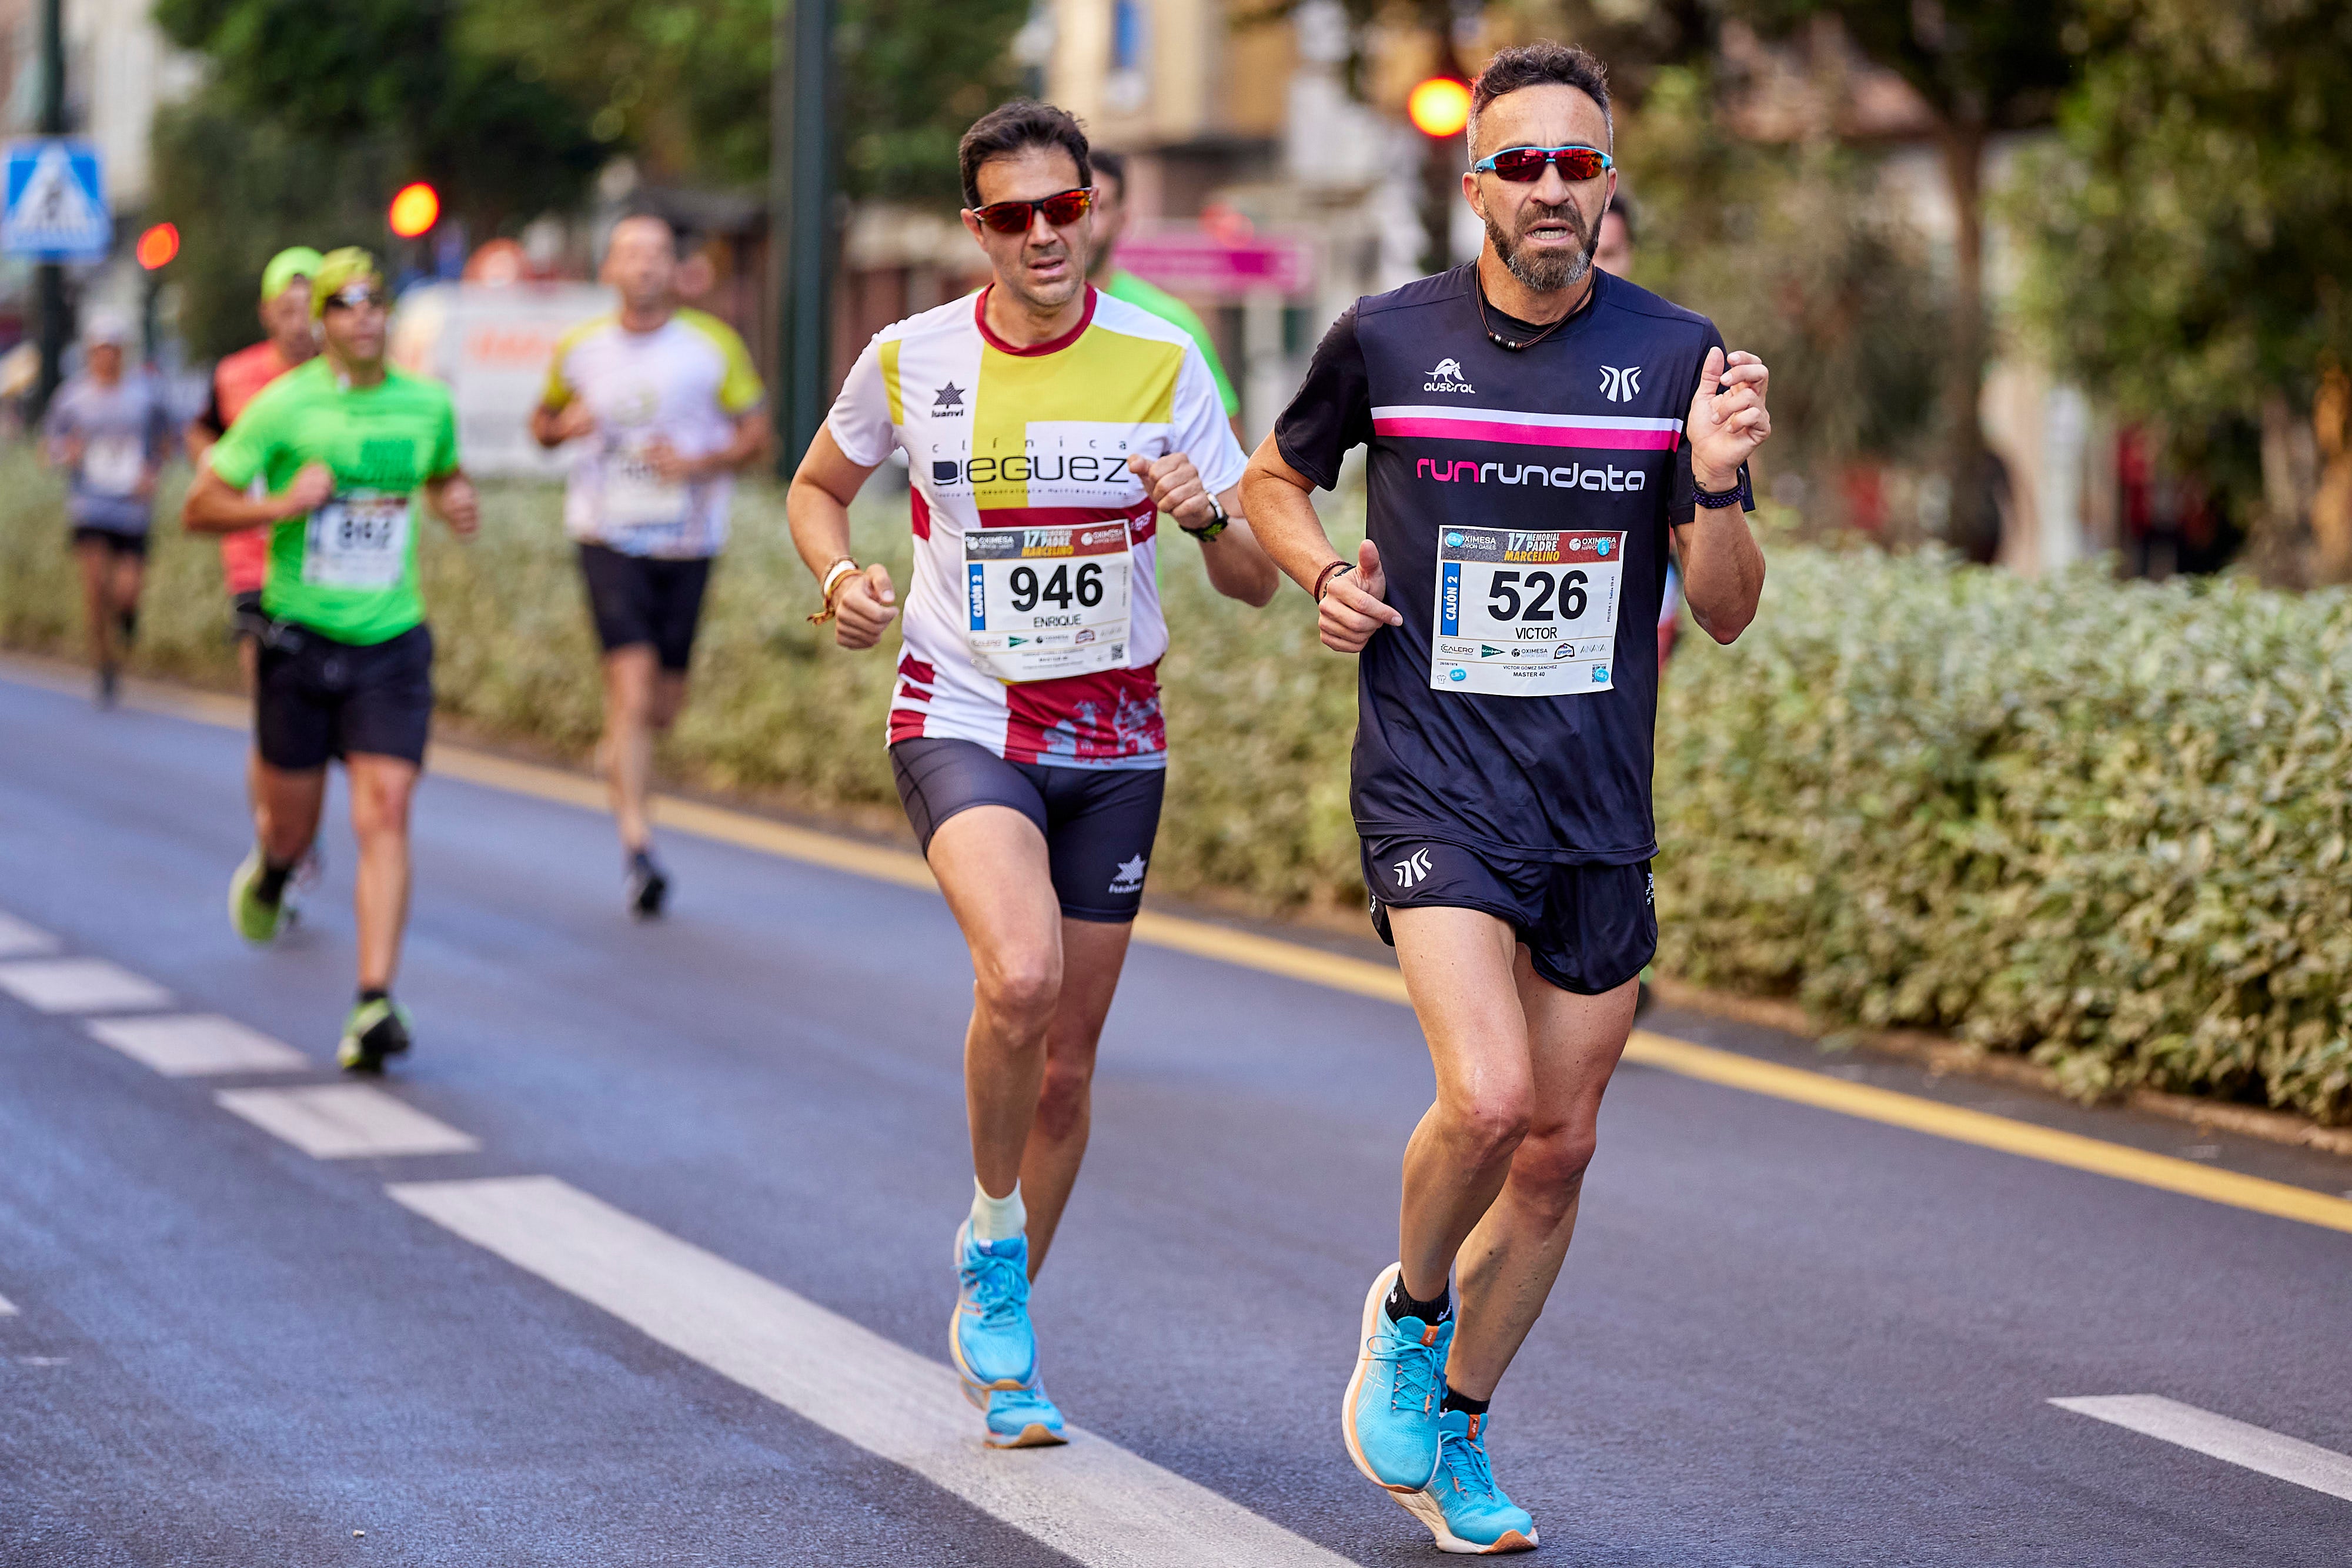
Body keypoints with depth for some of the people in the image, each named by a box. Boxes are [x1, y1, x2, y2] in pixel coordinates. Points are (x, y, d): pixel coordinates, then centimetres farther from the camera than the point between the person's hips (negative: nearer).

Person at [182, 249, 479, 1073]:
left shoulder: (427, 404, 3)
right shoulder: (283, 406, -7)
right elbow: (199, 508, -4)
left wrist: (457, 502, 1)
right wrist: (282, 504, -21)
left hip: (391, 642, 1)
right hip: (298, 637, -1)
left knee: (384, 815, -14)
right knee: (293, 825, 10)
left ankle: (375, 1004, -17)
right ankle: (269, 874, 49)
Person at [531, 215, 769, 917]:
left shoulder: (713, 346, 0)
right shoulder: (580, 349, 3)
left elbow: (756, 436, 4)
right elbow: (543, 421, 19)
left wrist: (701, 464, -15)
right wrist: (561, 425, -6)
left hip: (687, 543, 1)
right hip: (610, 539, -1)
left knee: (663, 708, 8)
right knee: (632, 684, -16)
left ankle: (616, 749, 45)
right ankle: (637, 847, -17)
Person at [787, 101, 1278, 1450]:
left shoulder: (1162, 361, -5)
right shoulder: (911, 361, -5)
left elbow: (1256, 583, -4)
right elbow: (818, 488, 14)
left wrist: (1208, 515, -26)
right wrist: (841, 577, -7)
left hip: (1114, 741, 2)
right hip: (962, 718, -2)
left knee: (1069, 1055, 8)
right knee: (1022, 977, -29)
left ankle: (1004, 1334, 28)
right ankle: (992, 1238, -3)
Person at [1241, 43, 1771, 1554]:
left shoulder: (1677, 352, 0)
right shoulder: (1386, 339, -3)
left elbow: (1727, 610, 2)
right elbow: (1275, 478, 17)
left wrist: (1714, 484, -17)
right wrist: (1325, 572, -3)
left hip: (1602, 807, 3)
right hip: (1434, 786, -3)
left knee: (1559, 1149, 8)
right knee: (1487, 1099, -22)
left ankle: (1455, 1429, 29)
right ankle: (1408, 1307, 10)